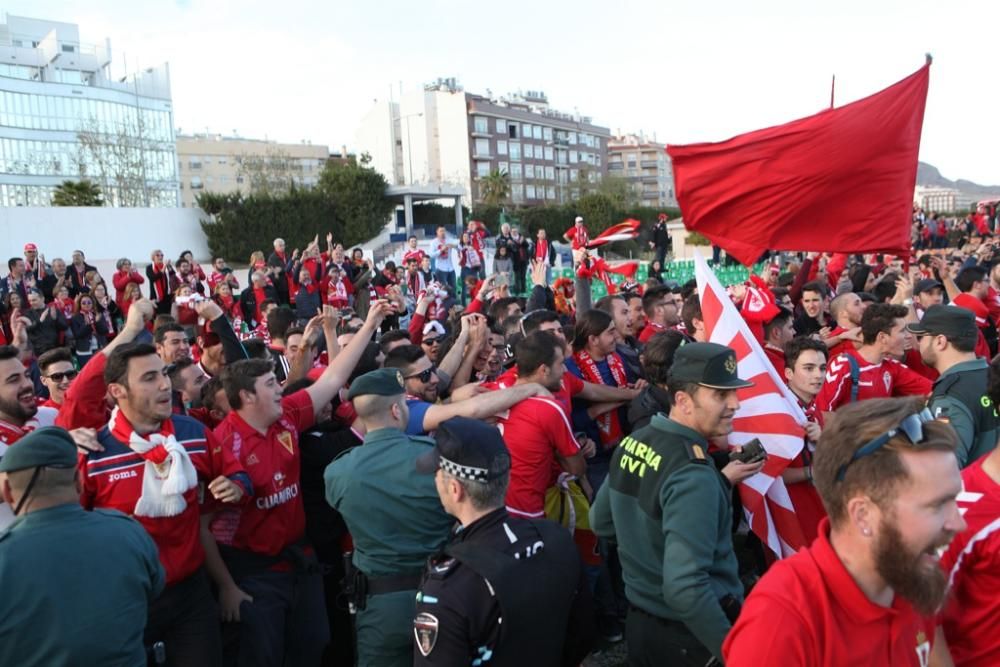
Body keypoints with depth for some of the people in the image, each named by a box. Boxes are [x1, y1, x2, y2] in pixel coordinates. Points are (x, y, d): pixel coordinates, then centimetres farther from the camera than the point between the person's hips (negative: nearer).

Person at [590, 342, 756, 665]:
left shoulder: (632, 442, -3)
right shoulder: (693, 475, -29)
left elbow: (601, 523, 9)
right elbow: (684, 586, -34)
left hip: (639, 619, 7)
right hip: (690, 634, -7)